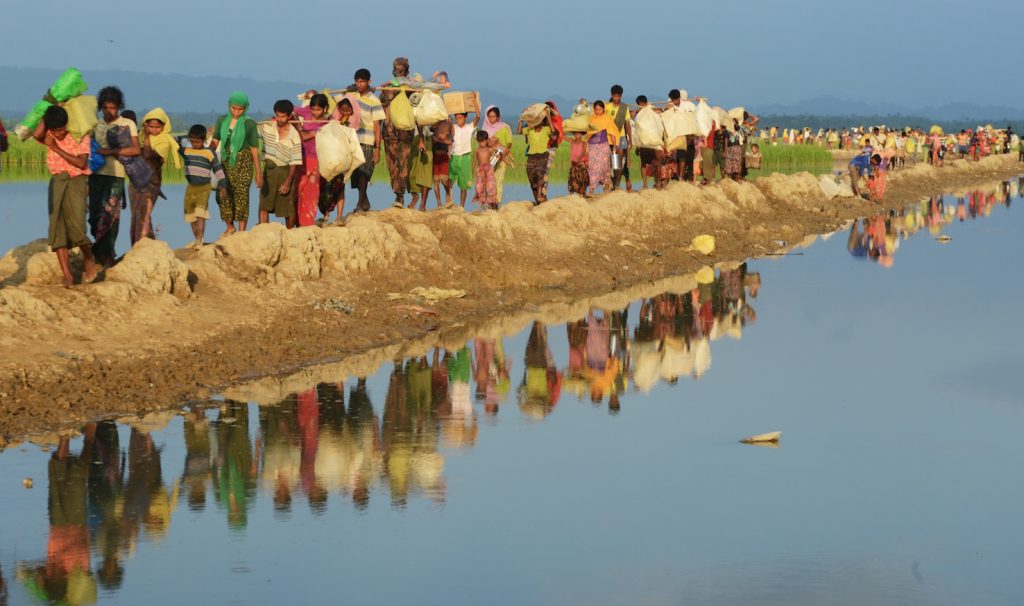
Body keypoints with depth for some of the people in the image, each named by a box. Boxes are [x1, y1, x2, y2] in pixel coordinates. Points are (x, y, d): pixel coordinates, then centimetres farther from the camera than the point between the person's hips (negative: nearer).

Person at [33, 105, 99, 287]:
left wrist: (56, 148, -14)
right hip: (57, 181, 4)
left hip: (76, 181, -4)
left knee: (76, 225, -19)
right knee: (57, 228, -6)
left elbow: (81, 163, -14)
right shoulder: (49, 136, 6)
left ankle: (89, 260, 9)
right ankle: (67, 276, -7)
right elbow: (37, 134, -17)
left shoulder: (81, 136, -4)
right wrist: (47, 113, -8)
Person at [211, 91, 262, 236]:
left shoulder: (249, 124, -4)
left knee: (241, 195, -6)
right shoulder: (222, 120, 5)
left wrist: (258, 173, -3)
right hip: (226, 161, 4)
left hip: (243, 162, -4)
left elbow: (255, 149, -3)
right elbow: (215, 142, 8)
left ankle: (242, 232, -2)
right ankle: (229, 227, 22)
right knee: (222, 194, 2)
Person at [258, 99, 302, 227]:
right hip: (268, 169, 2)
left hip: (285, 171, -2)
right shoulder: (266, 126, -1)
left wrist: (288, 182, -14)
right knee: (264, 205, -7)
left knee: (289, 208, 6)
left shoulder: (294, 135, -9)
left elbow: (295, 161, -10)